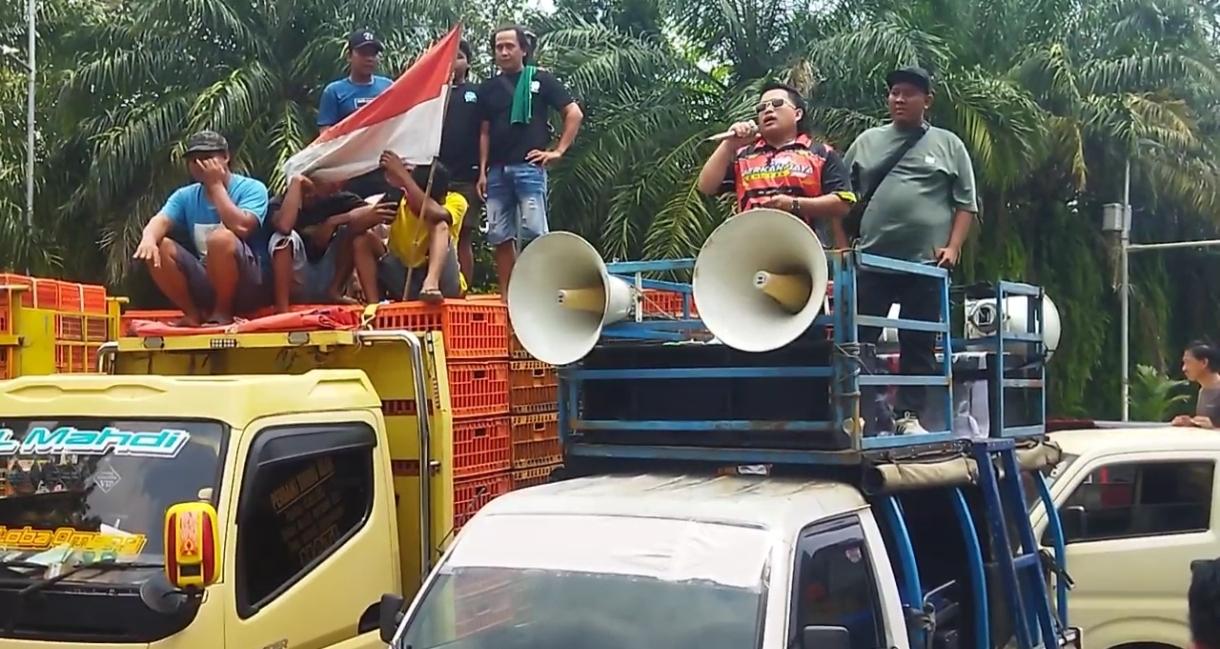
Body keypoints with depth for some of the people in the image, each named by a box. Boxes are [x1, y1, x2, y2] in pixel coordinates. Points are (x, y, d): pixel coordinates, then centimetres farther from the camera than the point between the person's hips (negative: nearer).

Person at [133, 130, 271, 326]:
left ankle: (223, 312, -13)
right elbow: (160, 221, -9)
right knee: (158, 247, -13)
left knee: (221, 238, -33)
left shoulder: (251, 188, -8)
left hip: (250, 283, -5)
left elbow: (241, 227, -26)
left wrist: (216, 185, -17)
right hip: (206, 283, 5)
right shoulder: (185, 196, 8)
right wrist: (149, 238, -33)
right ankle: (193, 314, -3)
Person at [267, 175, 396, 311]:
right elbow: (284, 226, -37)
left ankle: (334, 291, -9)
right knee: (285, 237, -29)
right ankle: (282, 309, -33)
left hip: (328, 280, 4)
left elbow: (376, 212, -17)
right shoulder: (280, 203, -11)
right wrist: (296, 182, -26)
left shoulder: (336, 200, -1)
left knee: (357, 230, -12)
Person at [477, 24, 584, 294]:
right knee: (500, 237, 3)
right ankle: (506, 298, 8)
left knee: (534, 234, -10)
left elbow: (574, 113, 2)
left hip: (529, 167, -4)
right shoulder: (488, 87, 16)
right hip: (497, 170, 4)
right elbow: (485, 132, 16)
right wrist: (482, 171, 7)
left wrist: (558, 151, -4)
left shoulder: (540, 79, 4)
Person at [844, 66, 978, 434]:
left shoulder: (948, 145, 9)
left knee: (919, 344, 4)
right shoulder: (867, 142, 12)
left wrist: (953, 247, -6)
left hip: (926, 263, -1)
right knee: (858, 338, -1)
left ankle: (909, 416, 11)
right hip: (871, 260, 1)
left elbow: (966, 203, 6)